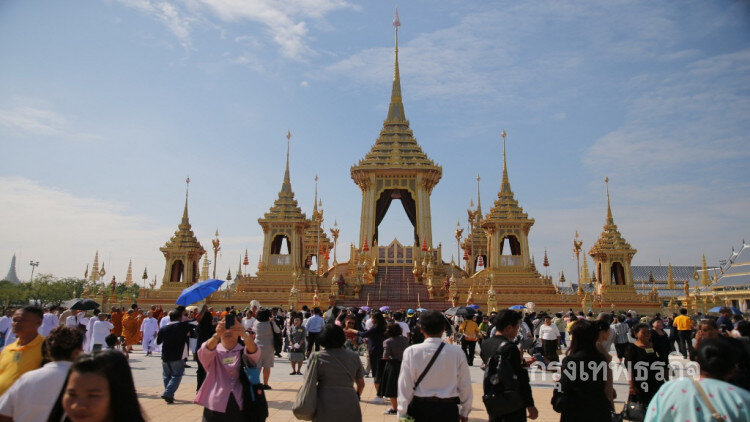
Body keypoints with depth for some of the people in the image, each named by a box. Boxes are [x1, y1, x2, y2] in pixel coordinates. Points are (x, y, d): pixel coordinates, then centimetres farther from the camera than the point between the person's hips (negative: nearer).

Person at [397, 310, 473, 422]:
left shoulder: (411, 352, -11)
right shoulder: (457, 353, -7)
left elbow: (405, 386, -7)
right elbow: (465, 386, 0)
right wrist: (464, 412, 15)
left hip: (419, 409, -1)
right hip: (448, 409, 1)